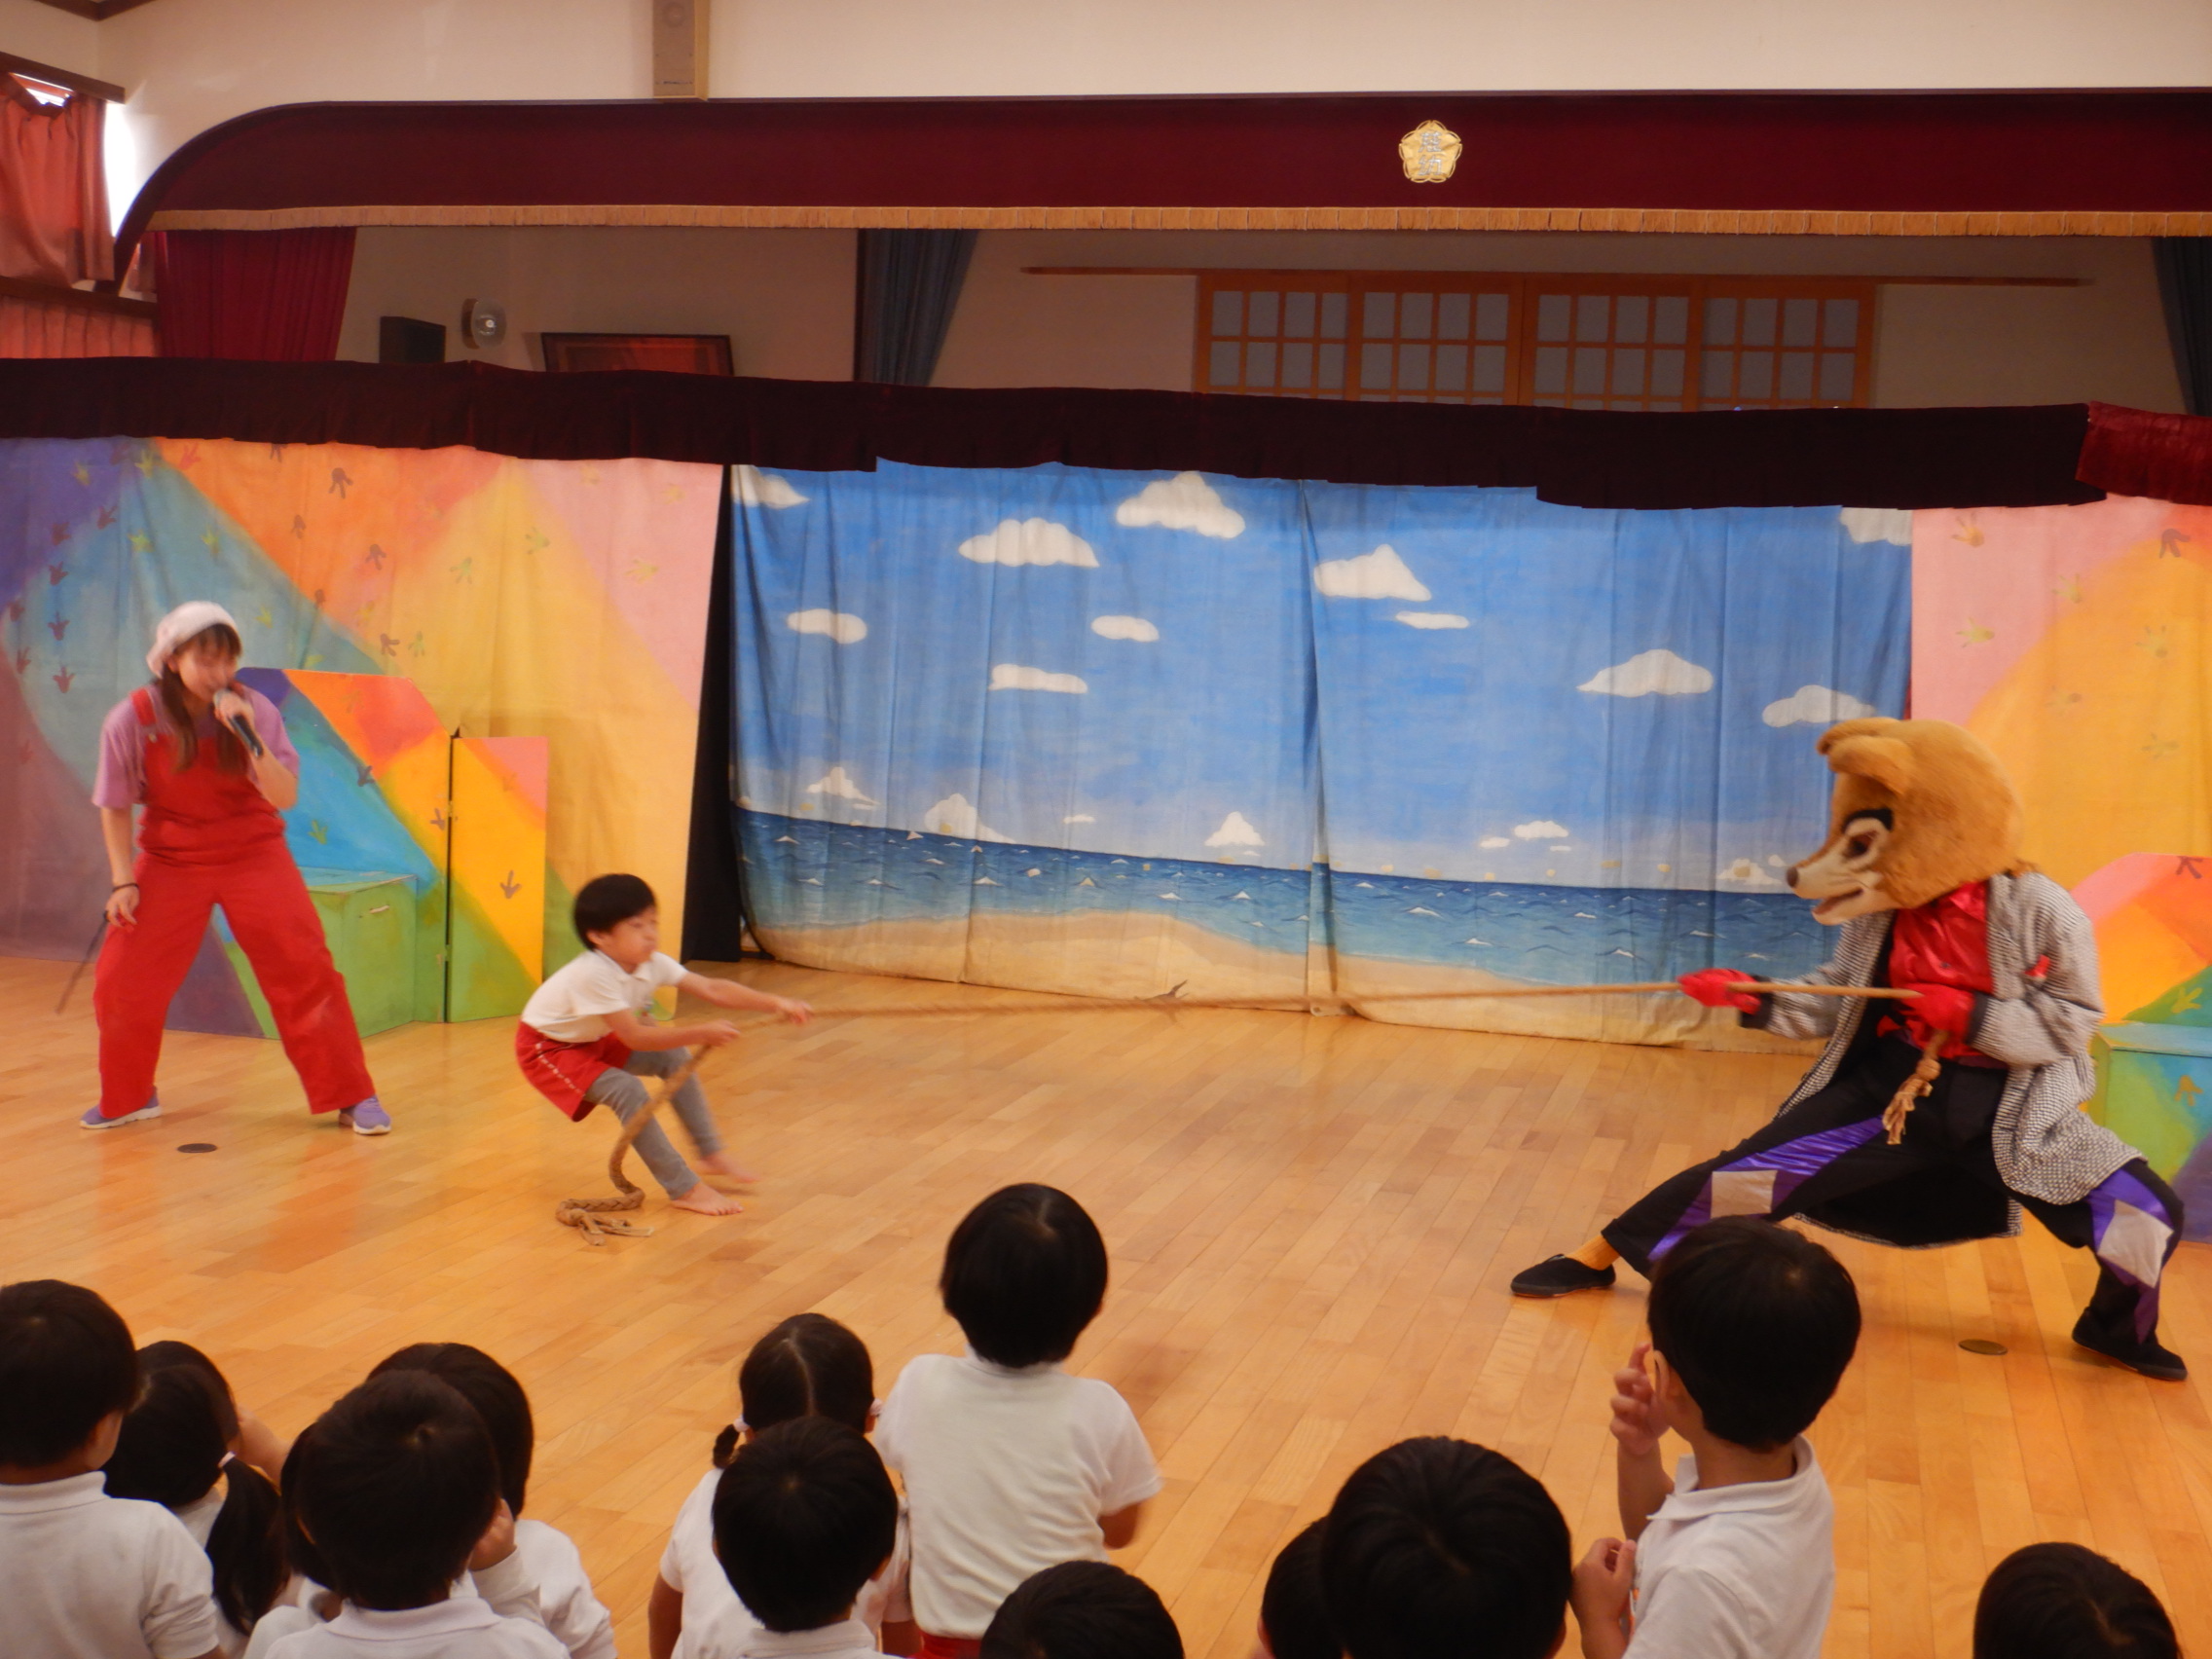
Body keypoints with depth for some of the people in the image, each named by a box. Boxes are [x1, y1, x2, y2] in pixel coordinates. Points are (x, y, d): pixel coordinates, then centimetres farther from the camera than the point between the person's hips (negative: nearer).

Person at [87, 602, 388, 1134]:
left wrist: (249, 735, -32)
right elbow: (115, 806, -1)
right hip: (170, 861, 1)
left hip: (255, 855, -1)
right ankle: (127, 1098, 24)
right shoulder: (132, 720, -12)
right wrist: (123, 882, -5)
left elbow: (285, 796, -20)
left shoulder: (253, 709, -12)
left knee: (306, 970, -7)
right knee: (122, 980, -2)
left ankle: (352, 1096, 5)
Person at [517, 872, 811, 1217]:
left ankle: (711, 1154, 7)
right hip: (546, 1047, -8)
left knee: (675, 1057, -2)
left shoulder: (652, 964, -14)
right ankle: (684, 1190, -21)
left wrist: (775, 1003, -24)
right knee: (626, 1089, -27)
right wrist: (701, 1033, -37)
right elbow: (634, 1037, -36)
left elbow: (711, 988, -16)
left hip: (595, 1041, 8)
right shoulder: (592, 975, -36)